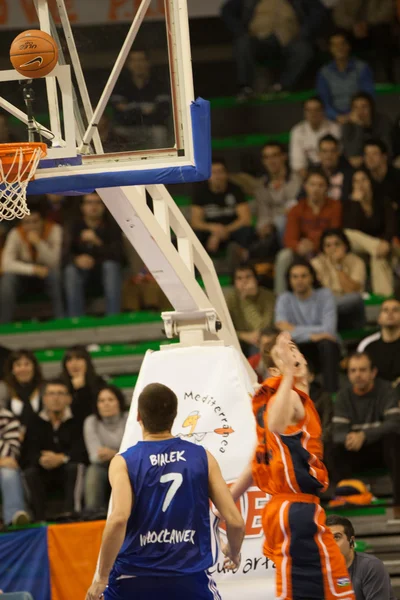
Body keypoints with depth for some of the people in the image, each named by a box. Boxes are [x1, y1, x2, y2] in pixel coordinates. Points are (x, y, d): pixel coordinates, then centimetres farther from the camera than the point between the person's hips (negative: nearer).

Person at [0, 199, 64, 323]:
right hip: (25, 275, 0)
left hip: (47, 275, 0)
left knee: (56, 275, -35)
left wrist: (39, 243, -37)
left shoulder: (54, 230, -18)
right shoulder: (16, 234, -17)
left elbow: (54, 263, -22)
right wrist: (33, 269, -39)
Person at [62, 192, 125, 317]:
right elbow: (65, 254, -15)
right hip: (82, 269, 1)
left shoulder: (111, 226, -5)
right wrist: (77, 260, -39)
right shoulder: (74, 226, -2)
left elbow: (118, 254, -19)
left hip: (106, 269, -1)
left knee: (111, 265, -33)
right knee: (70, 270, -31)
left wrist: (97, 242, -33)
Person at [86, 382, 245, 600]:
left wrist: (101, 577, -13)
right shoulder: (202, 457, 4)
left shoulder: (124, 462, -3)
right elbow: (235, 522, 1)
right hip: (189, 580, 1)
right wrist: (233, 552, 22)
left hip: (133, 583, -1)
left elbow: (119, 519, -20)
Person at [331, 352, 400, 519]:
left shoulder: (385, 389, -10)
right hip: (359, 454, 2)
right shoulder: (343, 395, -2)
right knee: (337, 448, -27)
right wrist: (348, 438, -36)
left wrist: (364, 435, -37)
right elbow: (338, 432, -10)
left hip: (383, 449, -2)